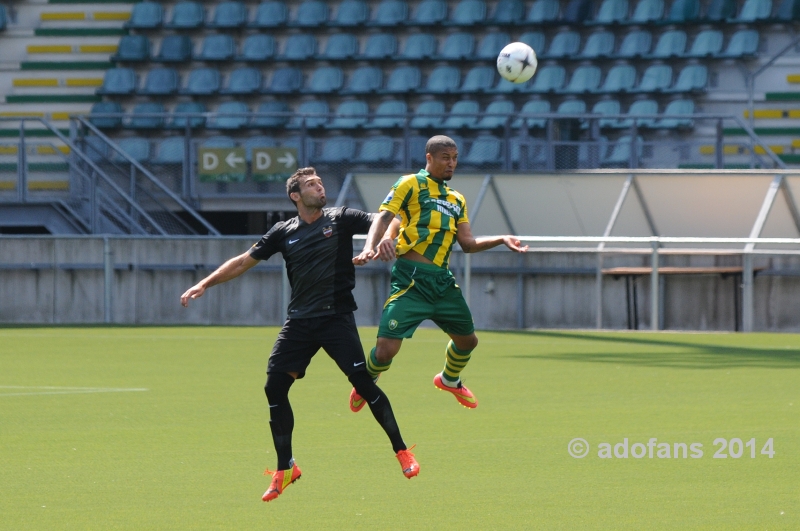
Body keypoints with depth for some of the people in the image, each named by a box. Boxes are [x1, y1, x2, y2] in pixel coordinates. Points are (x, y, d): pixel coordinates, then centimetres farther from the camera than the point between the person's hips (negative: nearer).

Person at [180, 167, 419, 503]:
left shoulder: (340, 219, 1)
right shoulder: (284, 233, 8)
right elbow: (244, 261, 14)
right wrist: (205, 284, 9)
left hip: (337, 318, -3)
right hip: (300, 321, 3)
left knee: (363, 382, -14)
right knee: (274, 387, -6)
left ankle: (401, 451, 2)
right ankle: (285, 469, 6)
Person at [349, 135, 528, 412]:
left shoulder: (457, 199, 19)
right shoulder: (411, 184, -1)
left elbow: (467, 243, 17)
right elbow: (383, 217, -11)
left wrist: (501, 240, 3)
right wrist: (369, 248, -29)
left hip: (442, 281, 7)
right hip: (411, 279, -7)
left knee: (468, 339, 18)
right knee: (386, 349, -14)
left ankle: (449, 379, 50)